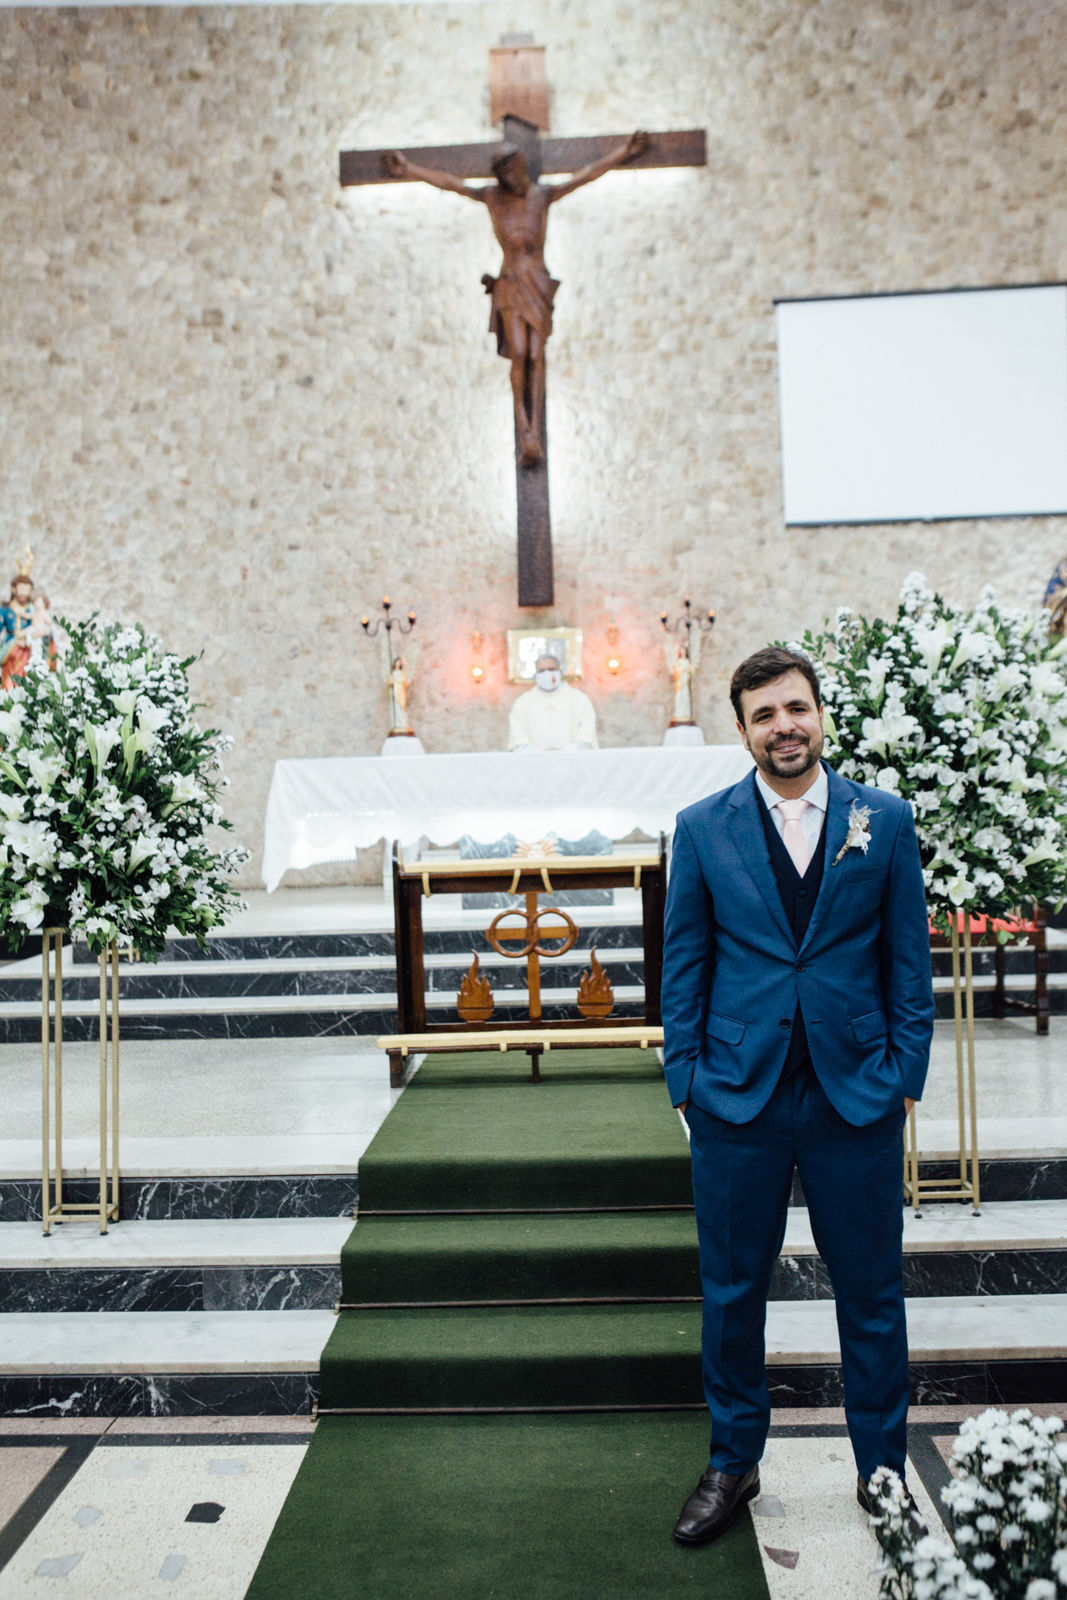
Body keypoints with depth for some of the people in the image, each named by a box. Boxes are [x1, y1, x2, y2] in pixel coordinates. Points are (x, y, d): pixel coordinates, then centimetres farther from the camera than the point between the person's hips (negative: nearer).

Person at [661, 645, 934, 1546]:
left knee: (872, 1293, 12)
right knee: (732, 1292, 12)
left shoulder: (885, 820, 2)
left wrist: (906, 1074, -2)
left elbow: (911, 958, 4)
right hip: (738, 1096, 0)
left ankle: (883, 1471, 33)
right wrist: (685, 1079, -1)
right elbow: (683, 962, 4)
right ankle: (733, 1465, 32)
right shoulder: (702, 827, 2)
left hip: (858, 1094, 0)